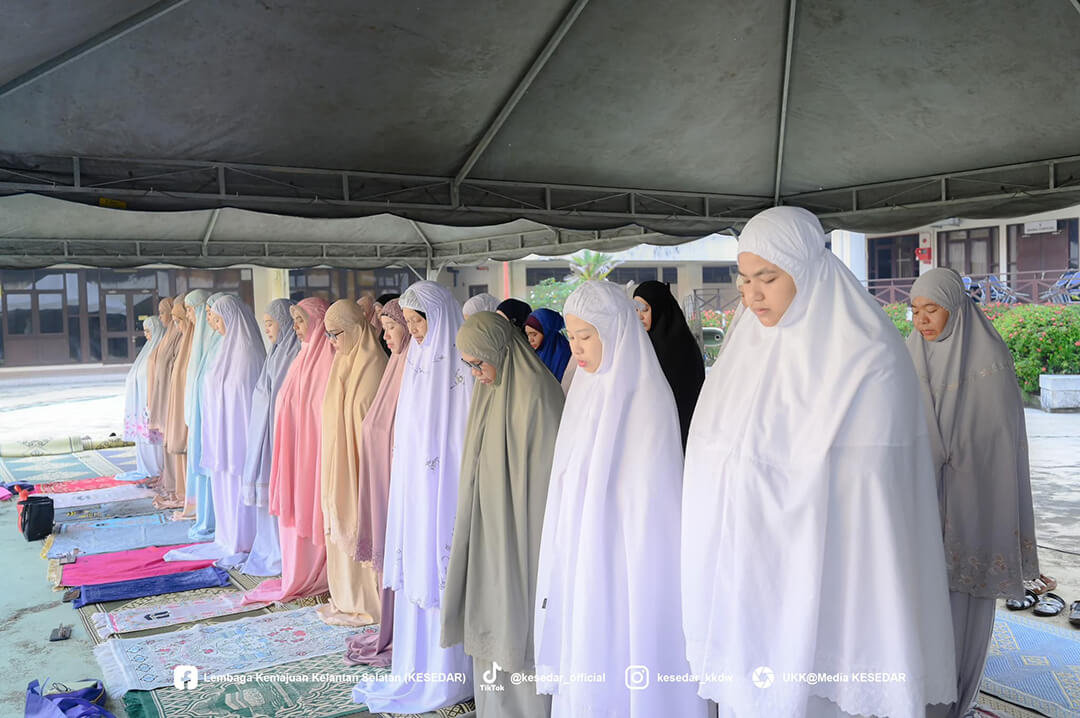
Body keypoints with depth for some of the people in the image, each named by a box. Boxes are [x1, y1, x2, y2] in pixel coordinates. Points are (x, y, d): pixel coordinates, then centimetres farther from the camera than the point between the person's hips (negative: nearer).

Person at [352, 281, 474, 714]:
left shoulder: (460, 365, -12)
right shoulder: (417, 361, 11)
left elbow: (470, 433, -14)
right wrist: (407, 483, 14)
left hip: (446, 488, -7)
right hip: (414, 487, 8)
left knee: (440, 573, 0)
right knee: (415, 575, 12)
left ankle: (447, 677, 14)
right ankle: (418, 668, 25)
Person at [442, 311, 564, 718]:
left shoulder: (535, 392, -17)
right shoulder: (489, 389, 9)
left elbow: (546, 468, -17)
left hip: (521, 529, -8)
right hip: (489, 525, 8)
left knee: (520, 618, 2)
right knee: (493, 622, 13)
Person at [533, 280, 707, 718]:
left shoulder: (643, 396, -14)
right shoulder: (589, 391, 8)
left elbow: (649, 499, -14)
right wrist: (564, 563, 12)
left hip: (623, 566, -7)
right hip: (581, 564, 7)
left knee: (617, 676, 1)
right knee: (581, 669, 12)